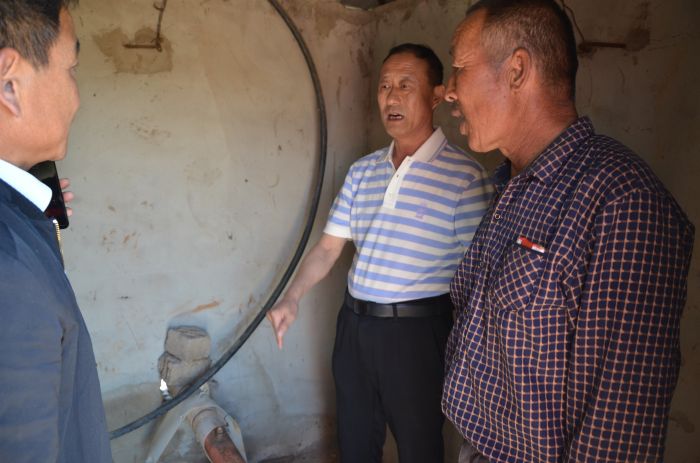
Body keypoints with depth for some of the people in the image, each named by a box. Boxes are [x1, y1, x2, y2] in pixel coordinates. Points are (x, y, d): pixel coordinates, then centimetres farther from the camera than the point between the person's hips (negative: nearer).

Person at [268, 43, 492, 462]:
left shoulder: (465, 176, -13)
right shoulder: (362, 171, 6)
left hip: (417, 333, -5)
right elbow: (328, 248, 7)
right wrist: (292, 299, -7)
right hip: (354, 325, 6)